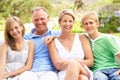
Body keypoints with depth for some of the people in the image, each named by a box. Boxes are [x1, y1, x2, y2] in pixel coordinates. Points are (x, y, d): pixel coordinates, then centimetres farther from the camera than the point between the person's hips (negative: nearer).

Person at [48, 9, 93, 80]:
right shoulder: (53, 42, 12)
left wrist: (77, 62, -11)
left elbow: (90, 61, 10)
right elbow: (57, 65, -1)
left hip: (84, 72, 2)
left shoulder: (82, 38, 15)